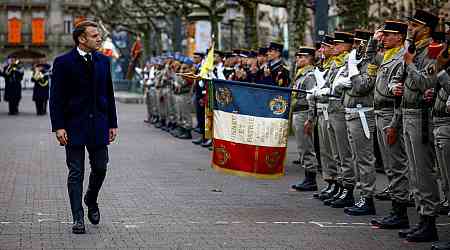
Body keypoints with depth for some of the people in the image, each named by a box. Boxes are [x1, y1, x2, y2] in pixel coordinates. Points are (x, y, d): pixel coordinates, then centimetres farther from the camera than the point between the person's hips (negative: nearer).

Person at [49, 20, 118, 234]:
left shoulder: (103, 61, 9)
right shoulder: (63, 63, -5)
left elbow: (109, 95, 13)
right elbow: (56, 98, -6)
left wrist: (112, 124, 9)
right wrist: (58, 127, -13)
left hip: (98, 125, 4)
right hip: (74, 126, -4)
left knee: (100, 168, 6)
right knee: (76, 173, 1)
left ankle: (91, 200, 34)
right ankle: (78, 218, 7)